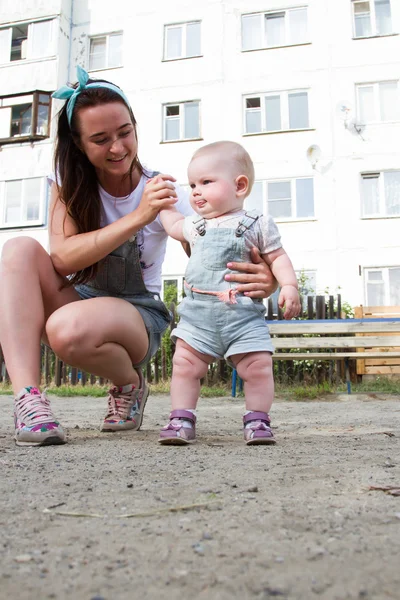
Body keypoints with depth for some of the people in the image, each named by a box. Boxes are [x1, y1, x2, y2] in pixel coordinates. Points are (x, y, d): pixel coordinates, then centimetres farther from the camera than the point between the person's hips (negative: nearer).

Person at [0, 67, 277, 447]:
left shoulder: (163, 192, -10)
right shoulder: (69, 183, -4)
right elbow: (62, 257, -20)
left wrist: (262, 280, -38)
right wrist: (138, 217, -31)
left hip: (137, 313, -3)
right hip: (78, 299, 3)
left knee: (70, 327, -36)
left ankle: (129, 384, -3)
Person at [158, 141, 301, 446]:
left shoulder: (258, 225, 2)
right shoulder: (196, 225, 16)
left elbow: (278, 258, 3)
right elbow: (173, 224, 37)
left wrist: (289, 286, -10)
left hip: (244, 315, -3)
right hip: (198, 313, 3)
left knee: (258, 367, -3)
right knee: (185, 366, -2)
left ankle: (257, 420, 13)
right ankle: (182, 420, 7)